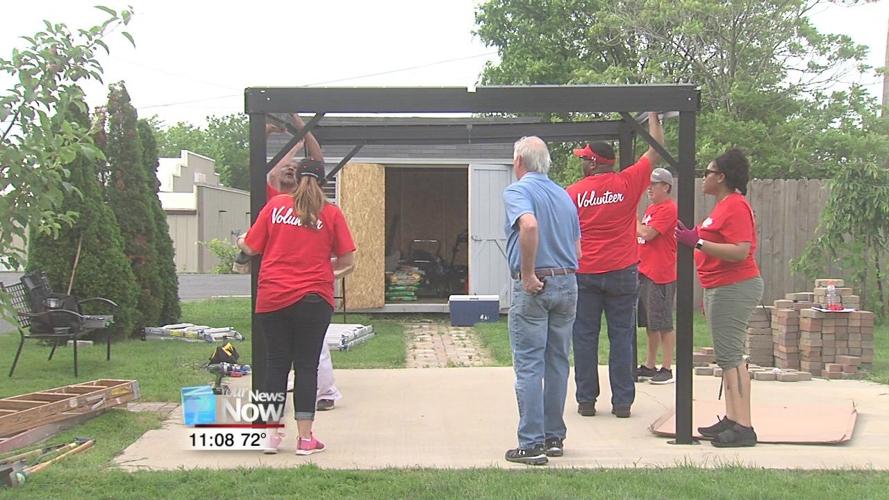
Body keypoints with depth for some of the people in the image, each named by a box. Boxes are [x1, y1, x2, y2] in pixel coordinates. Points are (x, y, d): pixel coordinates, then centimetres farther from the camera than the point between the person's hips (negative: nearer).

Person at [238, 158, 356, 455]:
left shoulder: (275, 205, 4)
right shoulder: (331, 213, 1)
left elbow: (251, 248, 7)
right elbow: (348, 261, 1)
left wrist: (241, 242, 30)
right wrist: (332, 272, 21)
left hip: (272, 297, 1)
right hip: (313, 298, -1)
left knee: (276, 363, 10)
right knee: (307, 365, 5)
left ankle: (272, 434, 12)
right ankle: (305, 438, 4)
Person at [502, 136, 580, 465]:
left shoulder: (517, 191, -7)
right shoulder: (564, 196, 15)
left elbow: (529, 225, -27)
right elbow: (577, 248, 15)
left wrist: (528, 274, -20)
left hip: (533, 287, -7)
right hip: (567, 284, 7)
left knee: (529, 366, -3)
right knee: (558, 363, 13)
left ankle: (532, 445, -2)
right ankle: (554, 437, 20)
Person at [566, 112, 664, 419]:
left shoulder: (573, 193, -2)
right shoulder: (627, 184, -2)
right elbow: (655, 152, 7)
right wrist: (653, 116, 18)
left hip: (584, 275, 0)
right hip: (622, 274, 0)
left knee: (585, 338, 6)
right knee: (622, 338, 5)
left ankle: (586, 401, 9)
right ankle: (622, 402, 7)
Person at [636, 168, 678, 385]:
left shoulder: (669, 209, -12)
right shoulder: (651, 209, 17)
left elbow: (646, 233, -19)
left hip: (660, 276, -9)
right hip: (644, 272, 9)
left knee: (663, 325, -4)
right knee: (650, 324, 15)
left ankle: (667, 369, 2)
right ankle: (649, 366, 22)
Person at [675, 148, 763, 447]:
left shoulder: (736, 206, -16)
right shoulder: (724, 205, 16)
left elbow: (740, 251, -25)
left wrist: (698, 243, -25)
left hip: (734, 289, -11)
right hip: (721, 288, 11)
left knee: (730, 356, -11)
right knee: (728, 356, 12)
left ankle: (743, 427, -11)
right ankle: (732, 420, 18)